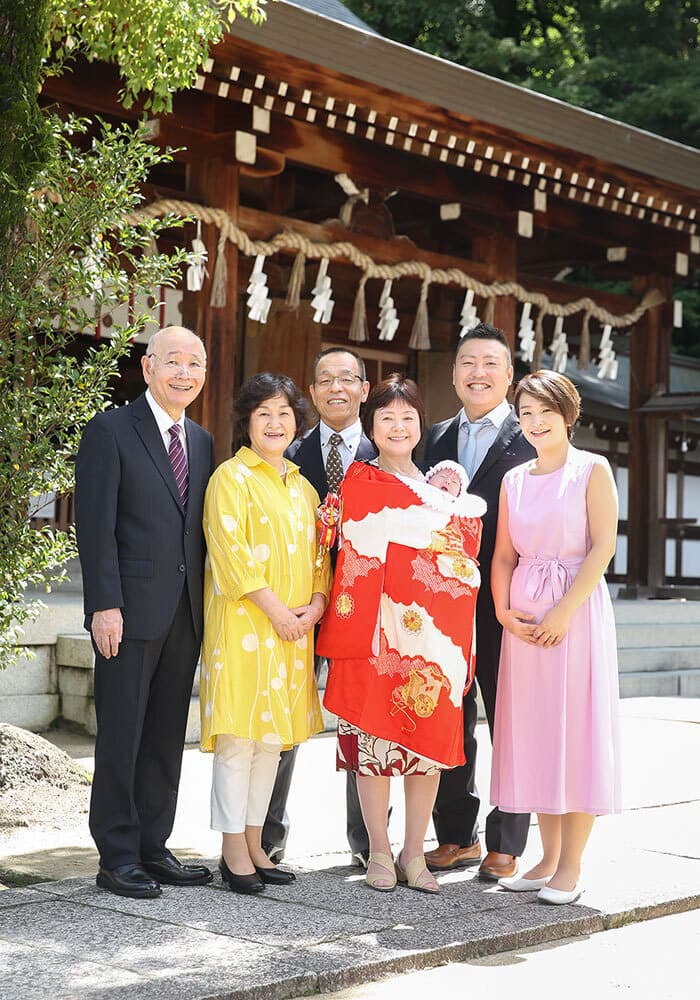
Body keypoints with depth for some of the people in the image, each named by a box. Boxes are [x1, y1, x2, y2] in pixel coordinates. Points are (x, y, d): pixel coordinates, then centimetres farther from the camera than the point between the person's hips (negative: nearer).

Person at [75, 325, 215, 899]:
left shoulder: (201, 441, 15)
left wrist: (205, 605, 7)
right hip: (131, 611, -6)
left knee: (167, 736, 11)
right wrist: (105, 605, -16)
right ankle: (117, 858, 9)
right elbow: (95, 525, -10)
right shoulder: (111, 431, -5)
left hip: (185, 614, 6)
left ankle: (153, 848, 20)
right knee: (121, 735, 1)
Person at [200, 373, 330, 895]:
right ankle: (234, 851, 0)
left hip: (293, 628, 7)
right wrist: (277, 611, -17)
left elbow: (317, 551, 17)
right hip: (245, 622, -7)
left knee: (273, 736, 9)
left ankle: (256, 845, 16)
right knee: (239, 735, -6)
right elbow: (231, 550, -13)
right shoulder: (232, 476, -4)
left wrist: (316, 602, -1)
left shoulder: (301, 485, 17)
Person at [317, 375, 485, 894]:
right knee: (373, 733, -2)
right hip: (381, 624, -4)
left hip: (433, 631, 4)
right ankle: (379, 852, 9)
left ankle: (414, 854, 11)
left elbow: (462, 552, 15)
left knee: (430, 736, 3)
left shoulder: (440, 484, 18)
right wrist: (451, 503, 2)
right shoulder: (360, 482, 4)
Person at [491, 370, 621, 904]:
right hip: (524, 615, 5)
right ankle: (548, 858, 16)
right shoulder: (514, 479, 13)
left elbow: (603, 546, -9)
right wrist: (503, 611, -6)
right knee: (533, 728, 6)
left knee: (576, 727, -4)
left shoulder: (592, 469, -1)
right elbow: (504, 554, 10)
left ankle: (571, 867, 2)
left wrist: (564, 611, -16)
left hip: (577, 608, -5)